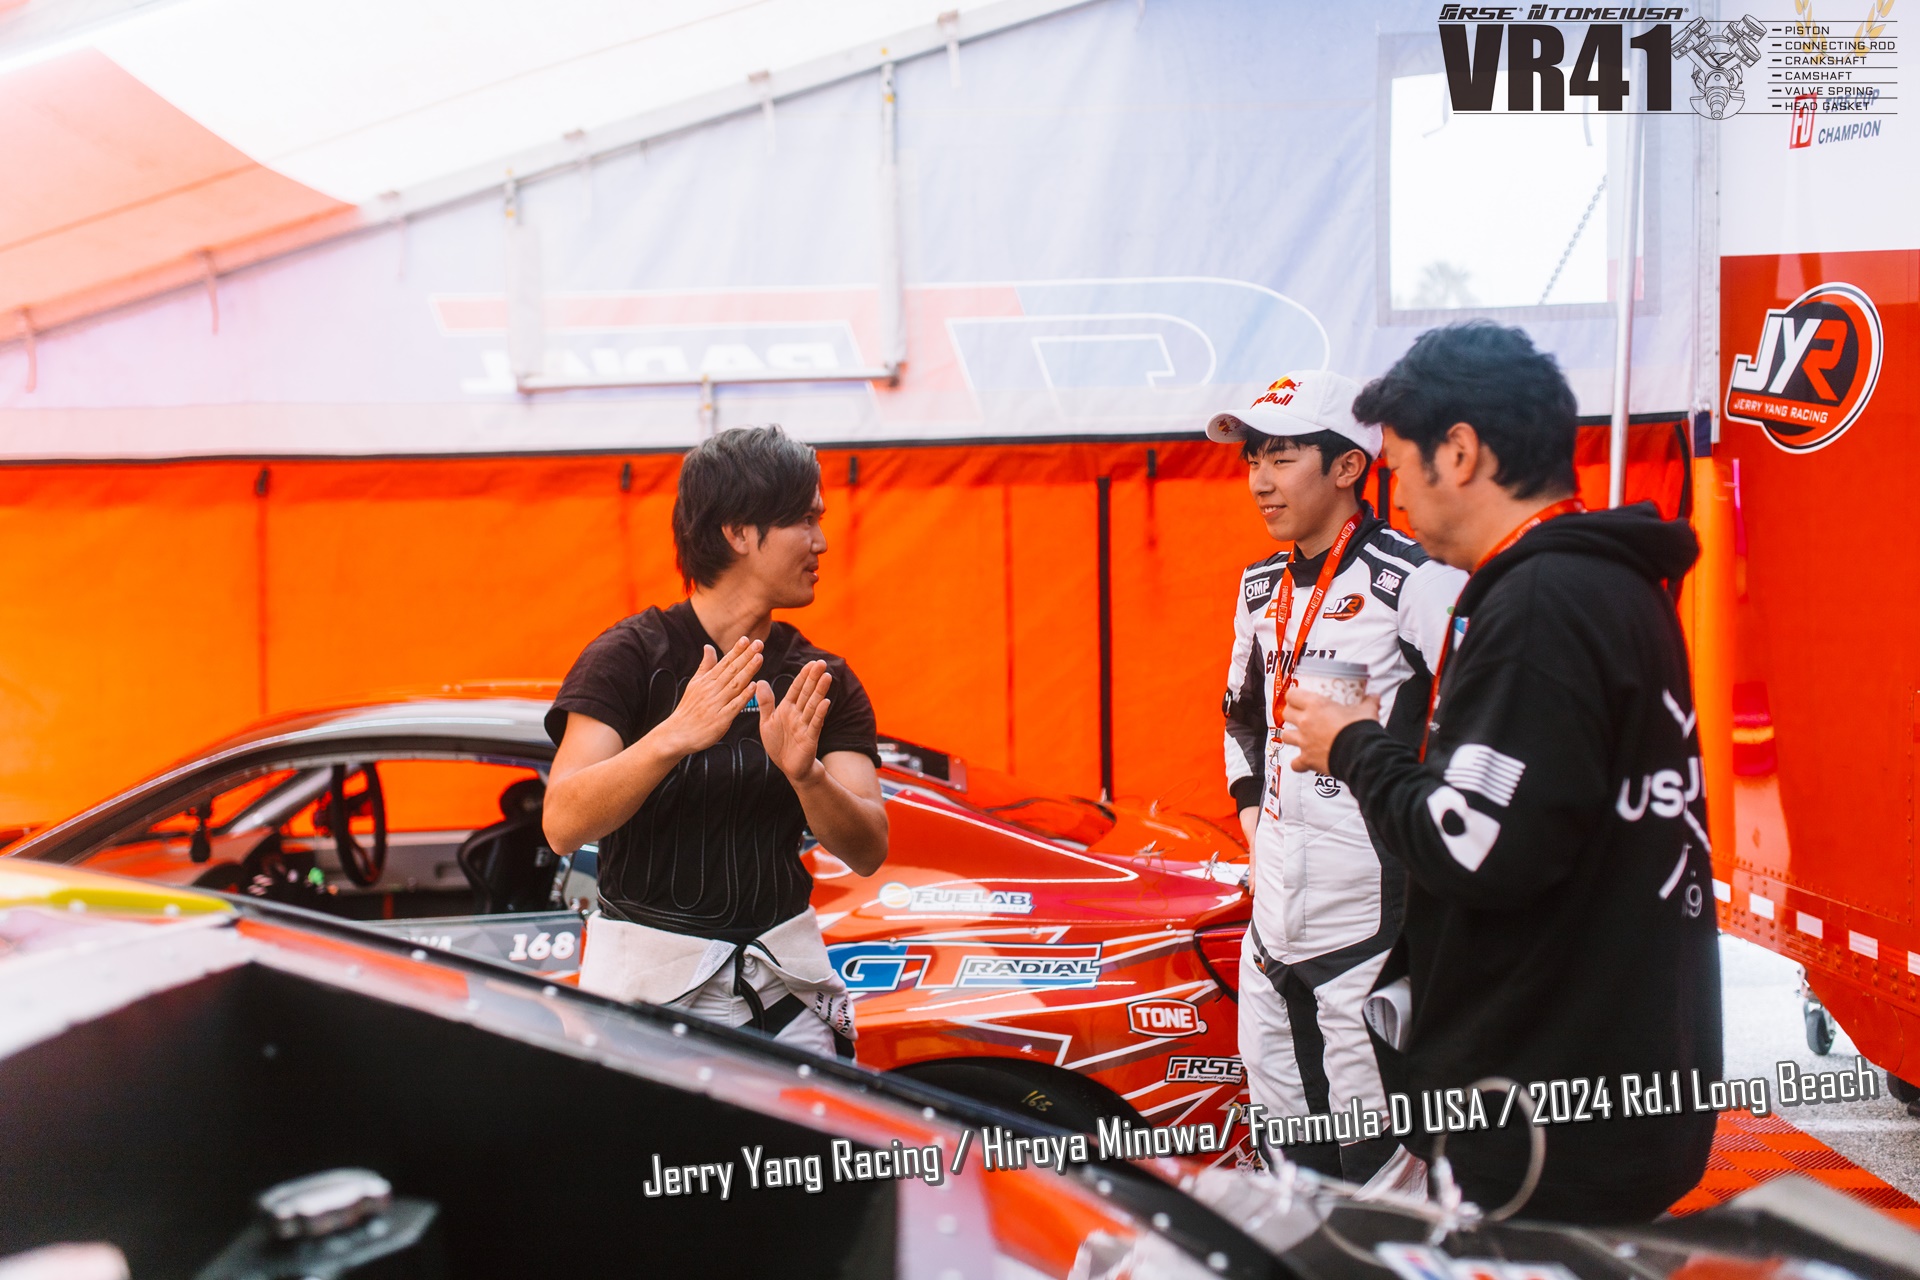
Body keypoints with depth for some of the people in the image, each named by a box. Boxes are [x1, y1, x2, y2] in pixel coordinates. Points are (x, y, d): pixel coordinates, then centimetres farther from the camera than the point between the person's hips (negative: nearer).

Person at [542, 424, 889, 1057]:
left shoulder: (823, 682, 5)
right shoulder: (630, 655, -8)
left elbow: (868, 851, -6)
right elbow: (563, 824, -20)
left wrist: (804, 774, -26)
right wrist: (673, 736, -35)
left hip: (786, 975, 4)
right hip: (650, 975, -3)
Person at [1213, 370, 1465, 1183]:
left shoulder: (1416, 581, -13)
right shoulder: (1261, 587, 12)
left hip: (1373, 913, -7)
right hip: (1274, 916, 8)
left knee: (1377, 1155, -2)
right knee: (1287, 1150, 18)